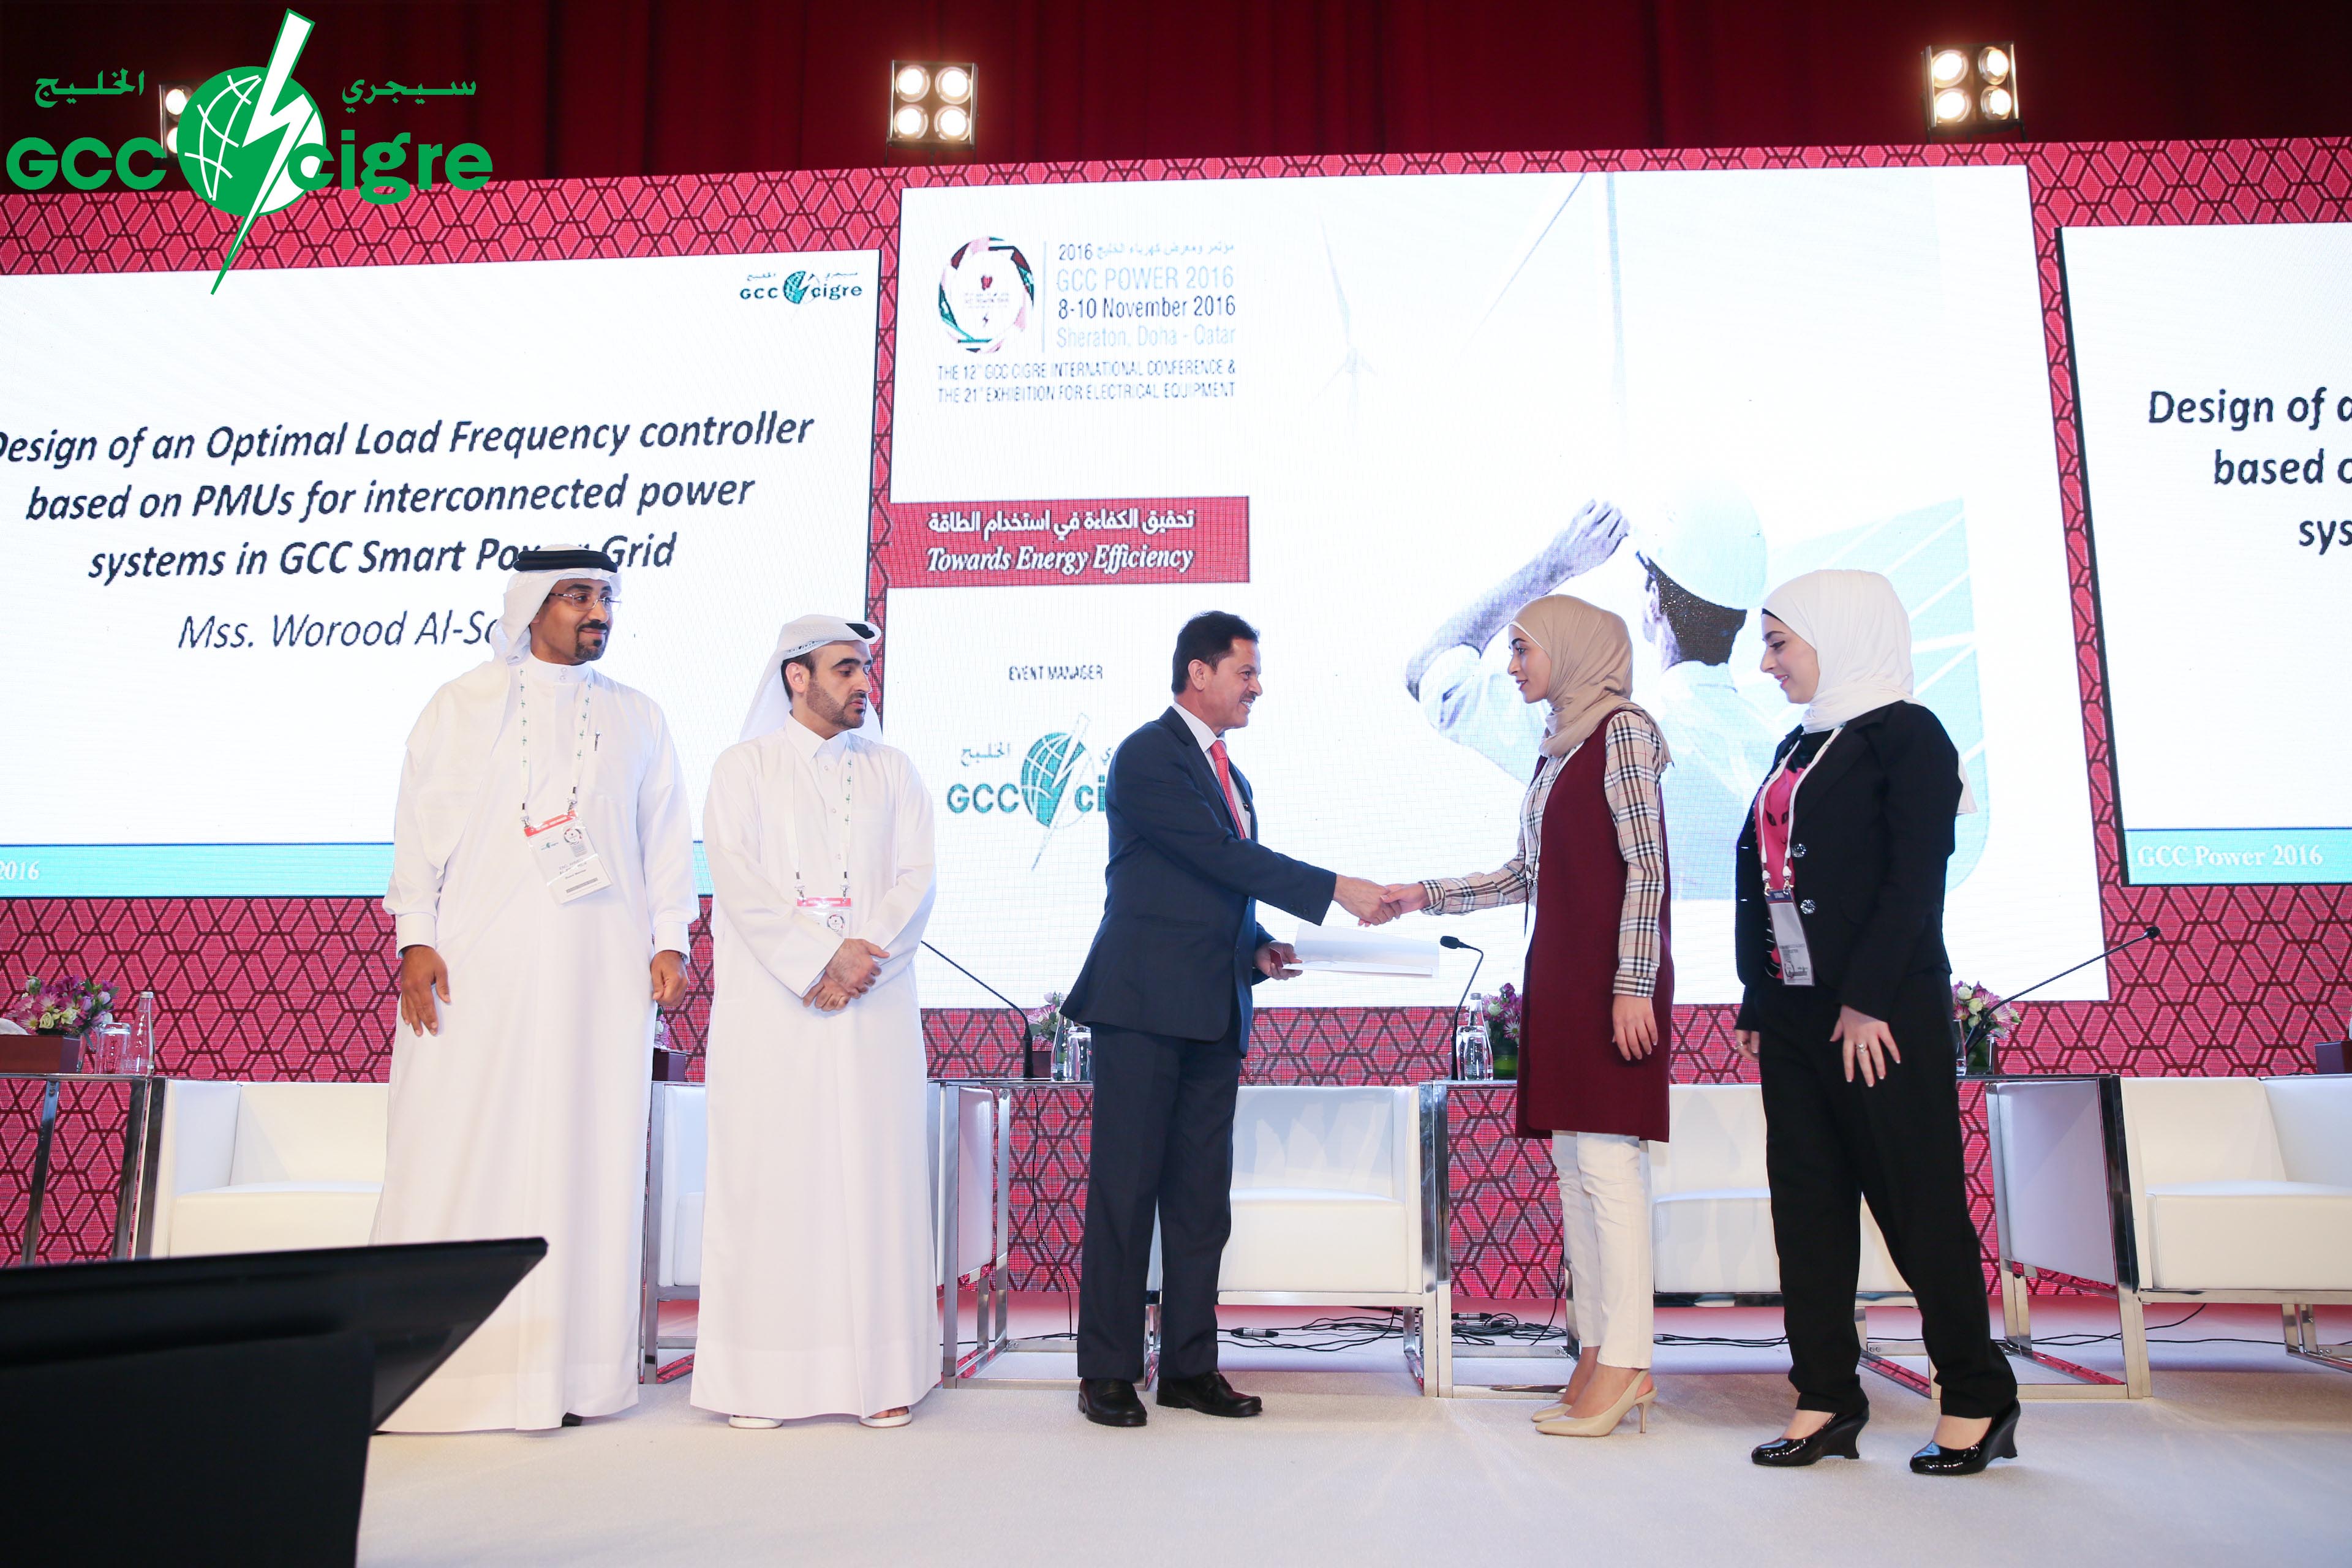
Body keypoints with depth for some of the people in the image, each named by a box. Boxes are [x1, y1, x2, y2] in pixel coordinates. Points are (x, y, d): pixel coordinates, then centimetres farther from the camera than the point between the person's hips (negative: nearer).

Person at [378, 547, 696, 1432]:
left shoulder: (638, 719, 15)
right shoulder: (462, 707, 11)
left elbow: (666, 837, 13)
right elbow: (419, 825, 6)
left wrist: (670, 940, 2)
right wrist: (415, 938, -4)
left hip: (600, 975, 2)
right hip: (476, 966, -1)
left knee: (587, 1153, 0)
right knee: (458, 1152, -3)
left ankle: (568, 1367, 7)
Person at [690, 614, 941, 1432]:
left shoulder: (891, 771, 15)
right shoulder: (743, 767, 8)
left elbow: (916, 879, 5)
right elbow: (737, 878, -4)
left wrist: (865, 956, -11)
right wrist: (820, 960, -13)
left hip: (874, 1008, 2)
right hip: (770, 1007, -2)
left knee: (874, 1177, 1)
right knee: (768, 1179, -1)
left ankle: (882, 1372, 6)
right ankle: (762, 1375, 6)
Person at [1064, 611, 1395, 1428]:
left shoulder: (1231, 775, 21)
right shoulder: (1148, 755, -7)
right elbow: (1222, 855, -17)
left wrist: (1258, 950, 6)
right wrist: (1338, 890, -18)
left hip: (1214, 1012, 8)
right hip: (1144, 1002, -8)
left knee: (1202, 1193, 9)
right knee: (1125, 1186, -1)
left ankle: (1190, 1365, 17)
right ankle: (1107, 1370, 8)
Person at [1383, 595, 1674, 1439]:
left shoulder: (1622, 730, -5)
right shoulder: (1559, 748, 19)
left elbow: (1646, 868, -13)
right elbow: (1526, 875, 21)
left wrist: (1634, 986, -18)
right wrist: (1422, 895, 17)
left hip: (1610, 980, -8)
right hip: (1559, 975, 9)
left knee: (1607, 1157, -9)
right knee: (1574, 1163, 7)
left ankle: (1625, 1362, -3)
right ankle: (1599, 1358, 12)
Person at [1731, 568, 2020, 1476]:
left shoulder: (1907, 736, -5)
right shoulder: (1800, 748, 17)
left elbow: (1915, 881, -14)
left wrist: (1869, 1000, -19)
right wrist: (1757, 1004, 11)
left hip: (1882, 1012, -8)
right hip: (1792, 1013, 8)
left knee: (1917, 1199, 0)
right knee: (1806, 1202, 7)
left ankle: (1979, 1399, 15)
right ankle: (1826, 1401, 15)